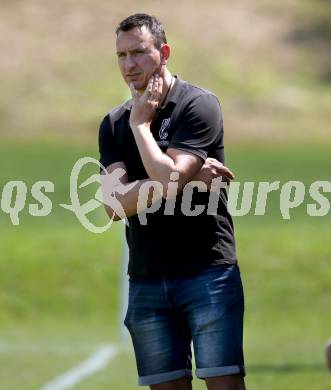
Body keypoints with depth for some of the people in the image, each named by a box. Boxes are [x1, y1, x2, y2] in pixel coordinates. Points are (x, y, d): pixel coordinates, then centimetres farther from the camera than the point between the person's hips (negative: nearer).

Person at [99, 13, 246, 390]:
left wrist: (140, 123, -6)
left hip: (207, 271, -5)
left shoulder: (198, 105, -5)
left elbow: (168, 180, -18)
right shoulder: (113, 124, 10)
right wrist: (190, 178, -13)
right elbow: (116, 205, -4)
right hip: (146, 280, 5)